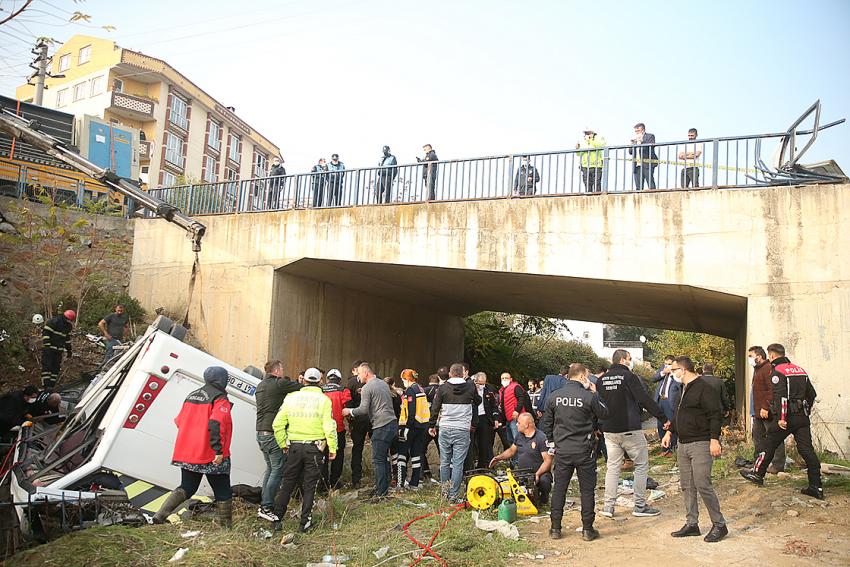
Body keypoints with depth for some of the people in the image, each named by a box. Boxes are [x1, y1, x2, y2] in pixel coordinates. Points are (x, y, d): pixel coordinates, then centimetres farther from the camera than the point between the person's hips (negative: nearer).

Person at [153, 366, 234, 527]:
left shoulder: (191, 395, 13)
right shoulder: (220, 399, -12)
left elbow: (179, 421, 18)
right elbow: (216, 424, -25)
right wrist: (219, 451, -25)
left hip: (187, 454, 7)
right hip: (211, 457, -7)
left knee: (186, 488, 18)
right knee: (223, 493, 8)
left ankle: (160, 515, 1)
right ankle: (226, 526, 13)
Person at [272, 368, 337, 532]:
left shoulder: (291, 397, 2)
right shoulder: (324, 400, -6)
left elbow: (278, 424, 2)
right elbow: (329, 427, -11)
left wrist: (283, 444, 13)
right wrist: (333, 448, -2)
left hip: (294, 447, 2)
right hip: (315, 448, -2)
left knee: (287, 483, 15)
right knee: (309, 486, 8)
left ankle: (276, 518, 20)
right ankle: (305, 523, 12)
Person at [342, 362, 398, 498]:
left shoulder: (367, 388, -8)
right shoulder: (383, 383, 17)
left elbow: (364, 409, -14)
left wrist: (350, 411, 3)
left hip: (381, 426, -9)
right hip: (393, 423, 9)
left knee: (378, 460, -5)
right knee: (384, 457, 15)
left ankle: (380, 492, -4)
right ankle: (385, 486, 19)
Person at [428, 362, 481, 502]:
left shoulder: (443, 388, -3)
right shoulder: (470, 387, -2)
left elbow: (435, 408, 1)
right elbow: (477, 402, 17)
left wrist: (432, 425, 12)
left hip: (445, 429, 1)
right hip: (463, 430, -1)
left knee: (444, 462, 14)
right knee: (458, 463, 2)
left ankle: (445, 490, 21)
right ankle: (454, 494, 4)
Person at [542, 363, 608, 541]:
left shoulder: (554, 396, -1)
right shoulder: (589, 396, -13)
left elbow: (546, 423, 7)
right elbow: (604, 413, 3)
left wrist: (551, 441, 19)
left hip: (562, 451, 3)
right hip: (584, 451, -3)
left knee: (559, 488, 11)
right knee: (587, 489, 9)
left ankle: (555, 528, 15)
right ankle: (587, 529, 15)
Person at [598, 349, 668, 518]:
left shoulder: (601, 380, 7)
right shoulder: (629, 376, -10)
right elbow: (645, 400, -15)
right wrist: (664, 418, -10)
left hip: (609, 431, 6)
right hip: (630, 430, -5)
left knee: (613, 467, 11)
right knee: (641, 465, 7)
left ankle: (608, 506, 9)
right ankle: (640, 506, 10)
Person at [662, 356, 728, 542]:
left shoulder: (704, 388, -13)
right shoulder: (684, 389, 16)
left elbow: (715, 415, -18)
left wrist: (714, 439, -24)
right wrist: (669, 432, 19)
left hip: (700, 444, -9)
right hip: (683, 444, 9)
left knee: (703, 485, -9)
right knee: (686, 486, 11)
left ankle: (719, 525, 5)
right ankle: (691, 524, 19)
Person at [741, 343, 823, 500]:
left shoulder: (777, 372, -9)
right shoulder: (800, 370, 15)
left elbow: (781, 396, -20)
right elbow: (812, 394, 18)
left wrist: (781, 418, -19)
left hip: (786, 417, -6)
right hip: (802, 418, 6)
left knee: (769, 446, 8)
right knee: (807, 450, 4)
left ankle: (757, 474, 20)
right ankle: (816, 487, 4)